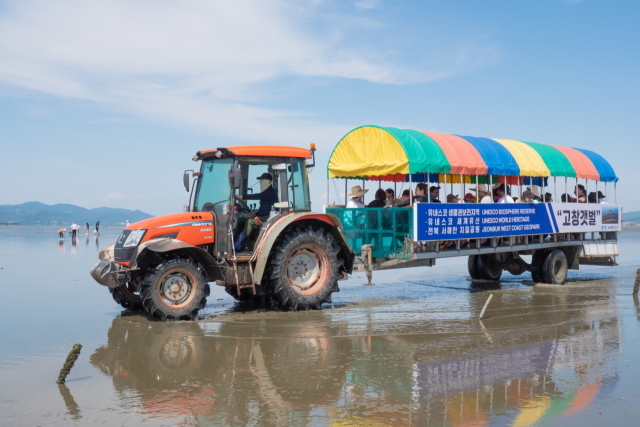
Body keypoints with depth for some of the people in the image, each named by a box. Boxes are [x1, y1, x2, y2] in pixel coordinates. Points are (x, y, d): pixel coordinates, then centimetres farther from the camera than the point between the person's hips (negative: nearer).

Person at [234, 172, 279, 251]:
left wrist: (243, 197, -32)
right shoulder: (266, 192, 21)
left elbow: (258, 196, -27)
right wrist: (255, 214, 9)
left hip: (268, 218, -11)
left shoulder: (271, 192, -11)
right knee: (241, 220, 2)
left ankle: (237, 246, -35)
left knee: (250, 221, -32)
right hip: (262, 217, 11)